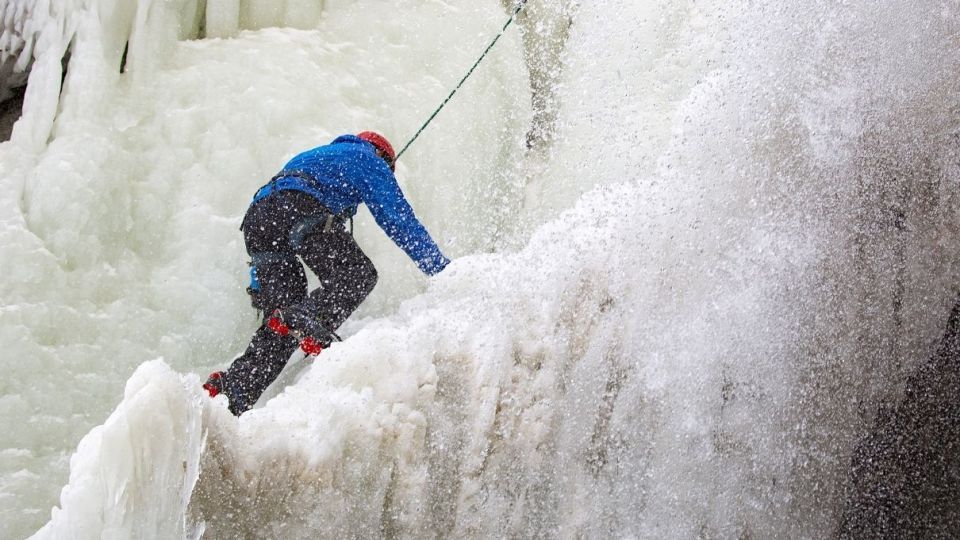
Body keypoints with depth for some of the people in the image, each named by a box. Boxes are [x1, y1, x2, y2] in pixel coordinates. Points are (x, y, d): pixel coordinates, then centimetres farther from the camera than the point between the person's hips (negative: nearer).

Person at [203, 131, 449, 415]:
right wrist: (441, 267, 13)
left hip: (255, 218, 7)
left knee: (282, 326, 5)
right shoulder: (368, 158, 20)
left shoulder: (316, 156, 43)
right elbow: (398, 218, 11)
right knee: (358, 274, -6)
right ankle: (307, 319, -32)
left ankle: (234, 388, -10)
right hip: (298, 209, -7)